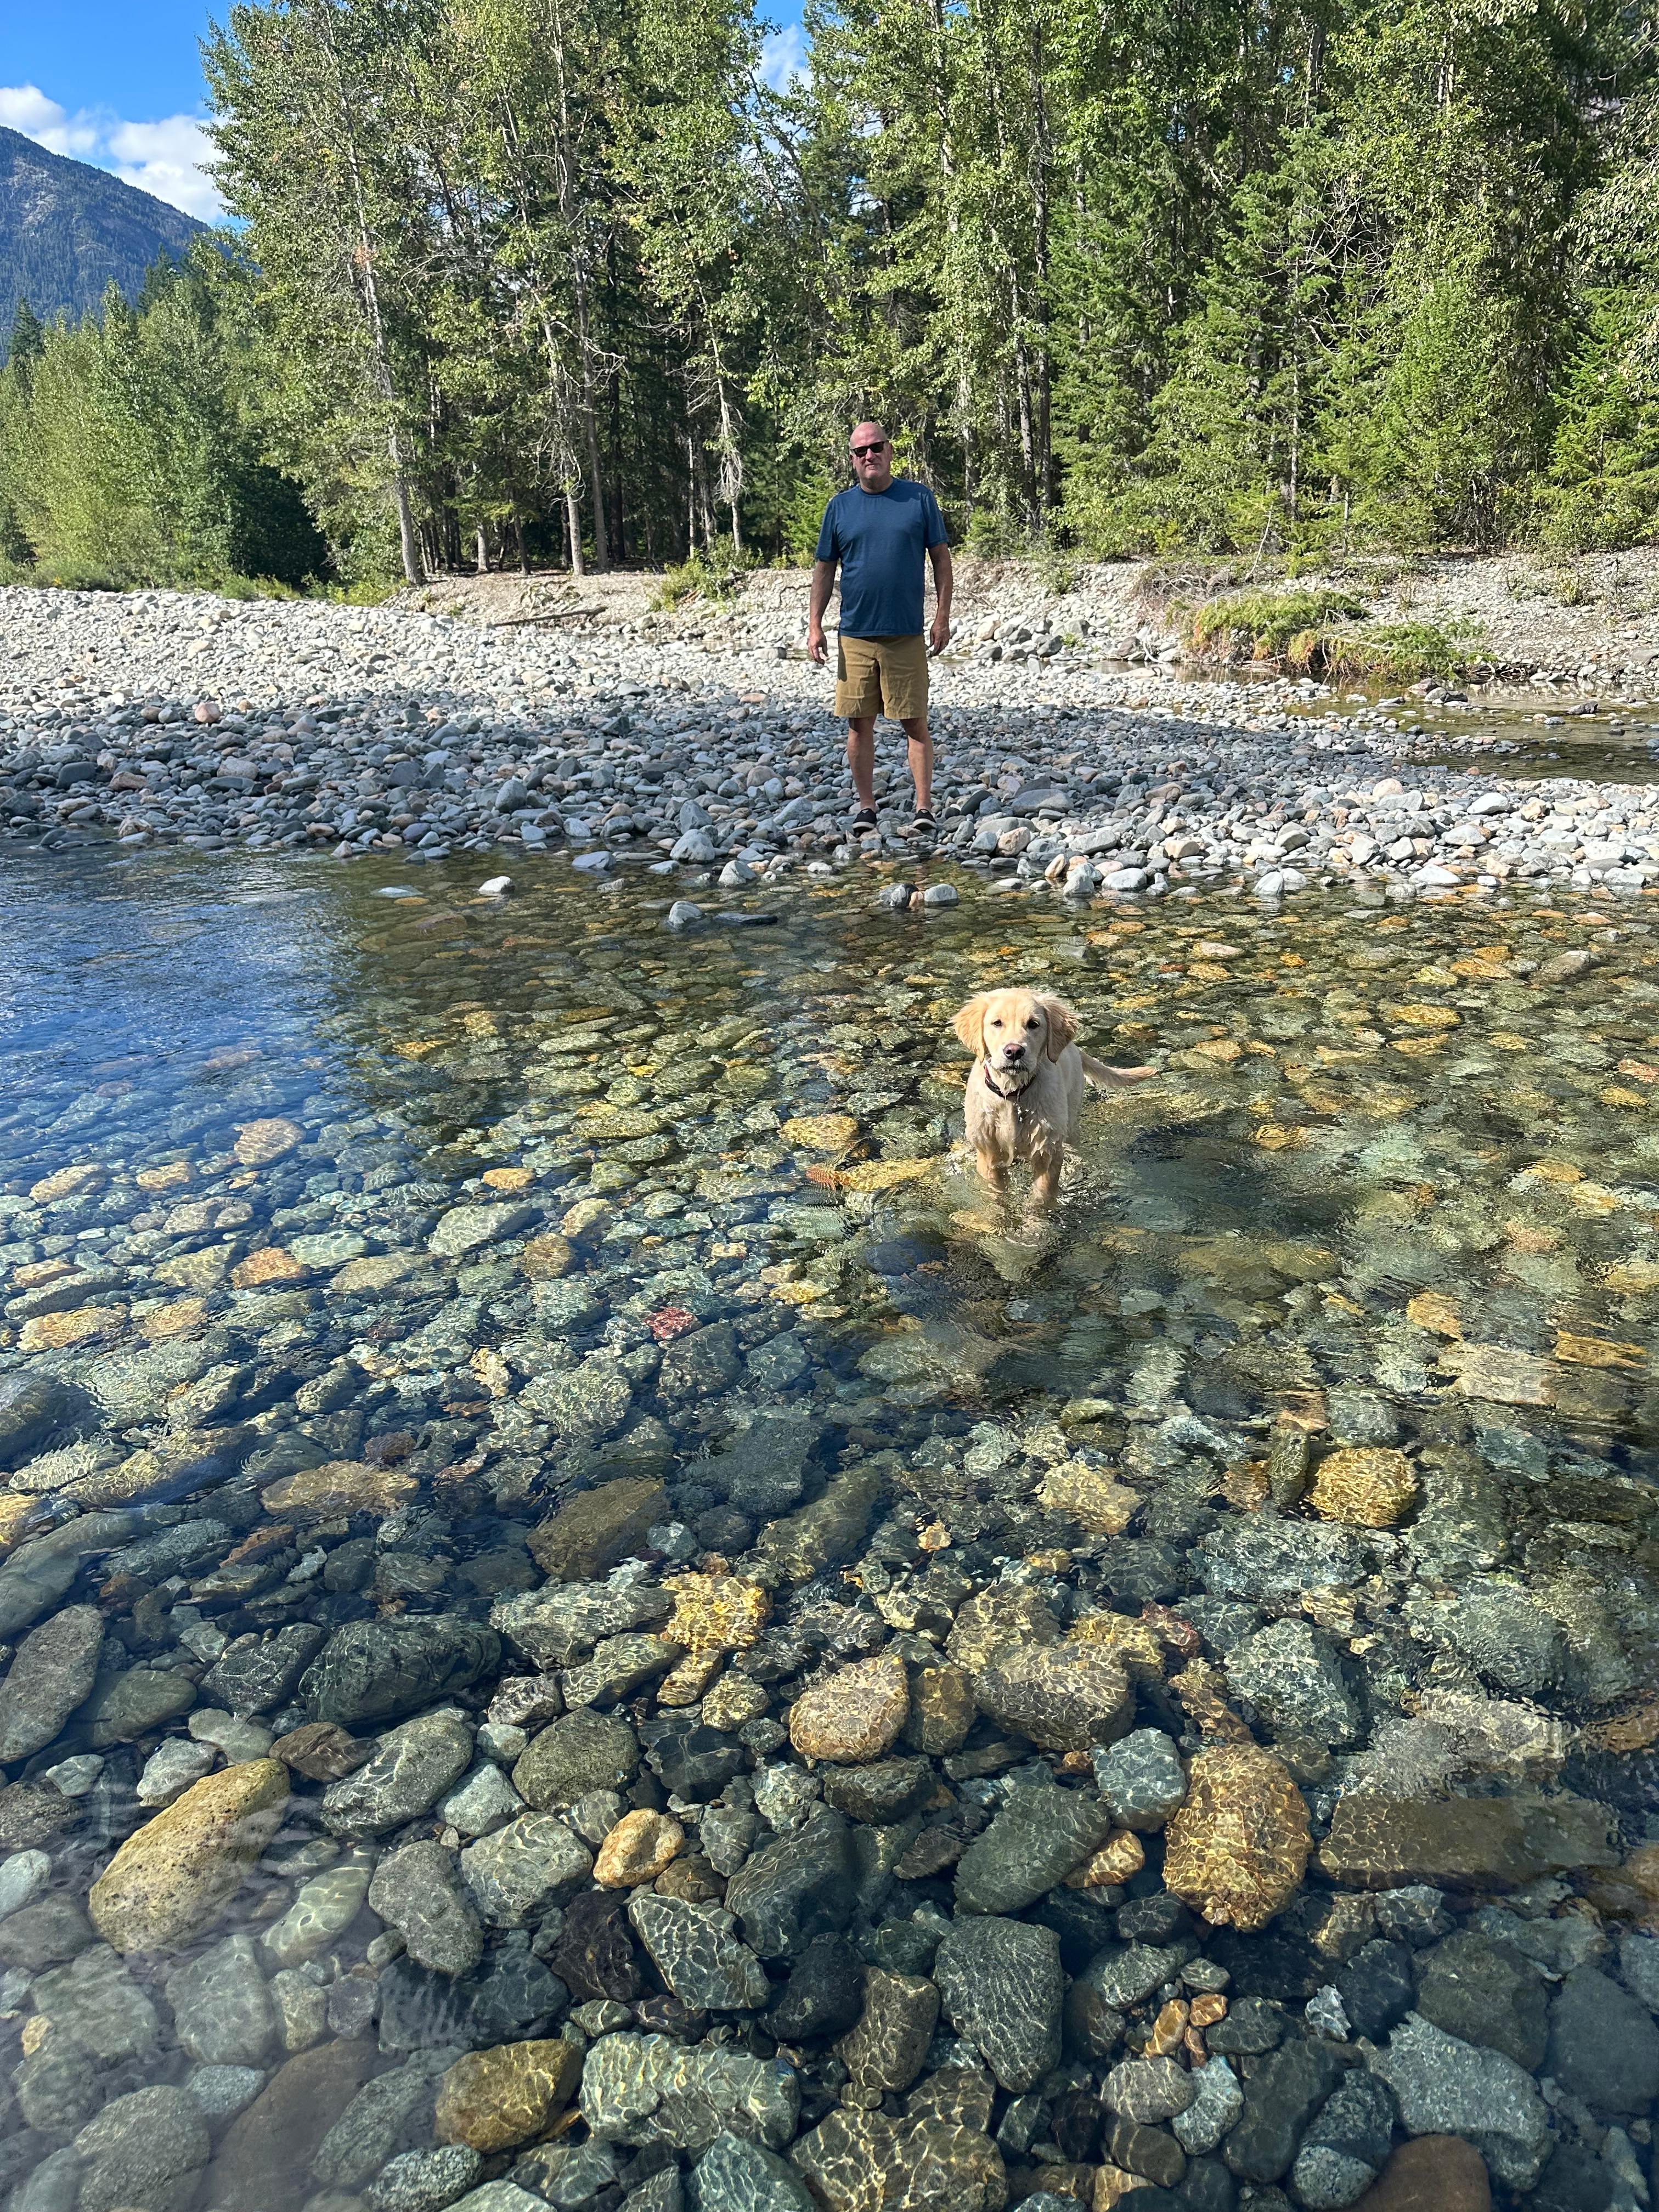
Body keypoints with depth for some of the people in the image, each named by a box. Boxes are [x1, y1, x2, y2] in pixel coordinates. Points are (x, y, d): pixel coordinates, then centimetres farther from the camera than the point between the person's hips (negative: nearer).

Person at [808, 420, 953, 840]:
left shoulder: (919, 498, 4)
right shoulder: (840, 506, 8)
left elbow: (941, 557, 6)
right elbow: (824, 568, 12)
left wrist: (942, 616, -2)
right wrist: (815, 624, 4)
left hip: (906, 635, -2)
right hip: (854, 634, 2)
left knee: (915, 723, -1)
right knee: (860, 724, 5)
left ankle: (925, 808, 3)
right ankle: (865, 807, 15)